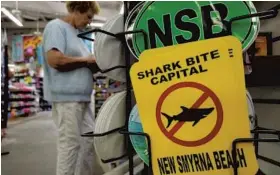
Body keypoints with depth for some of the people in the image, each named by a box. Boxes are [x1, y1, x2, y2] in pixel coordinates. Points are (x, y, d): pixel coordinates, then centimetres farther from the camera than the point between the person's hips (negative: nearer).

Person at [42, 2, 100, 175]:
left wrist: (94, 64, 5)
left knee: (89, 139, 13)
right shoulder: (56, 27, -6)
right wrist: (86, 60, -11)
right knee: (70, 143, -4)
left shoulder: (77, 33, 21)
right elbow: (54, 59, -21)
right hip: (66, 96, -9)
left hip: (81, 97, 9)